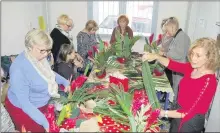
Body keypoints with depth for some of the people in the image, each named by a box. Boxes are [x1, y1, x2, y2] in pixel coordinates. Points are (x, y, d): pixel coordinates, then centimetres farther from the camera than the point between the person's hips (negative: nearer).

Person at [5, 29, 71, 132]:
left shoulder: (40, 57, -10)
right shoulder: (19, 69, -34)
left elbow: (49, 73, 11)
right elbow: (24, 102, -31)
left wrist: (65, 82, 0)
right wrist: (44, 122, -35)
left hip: (42, 104, 7)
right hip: (24, 110, -7)